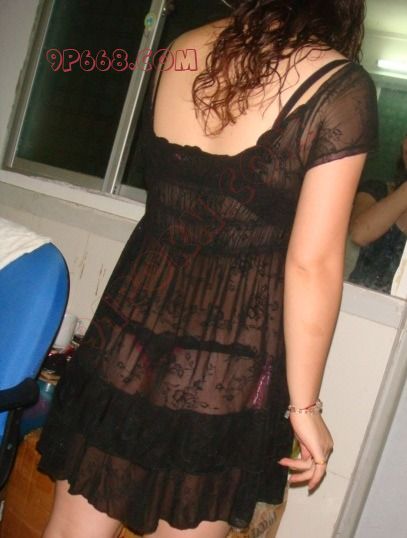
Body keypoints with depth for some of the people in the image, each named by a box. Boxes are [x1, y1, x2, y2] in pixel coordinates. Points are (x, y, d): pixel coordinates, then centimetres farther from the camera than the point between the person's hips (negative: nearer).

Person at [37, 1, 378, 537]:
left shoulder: (183, 50, 5)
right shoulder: (342, 86, -10)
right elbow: (312, 264, -14)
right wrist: (304, 404, -4)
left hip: (127, 332, 5)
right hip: (229, 366, -4)